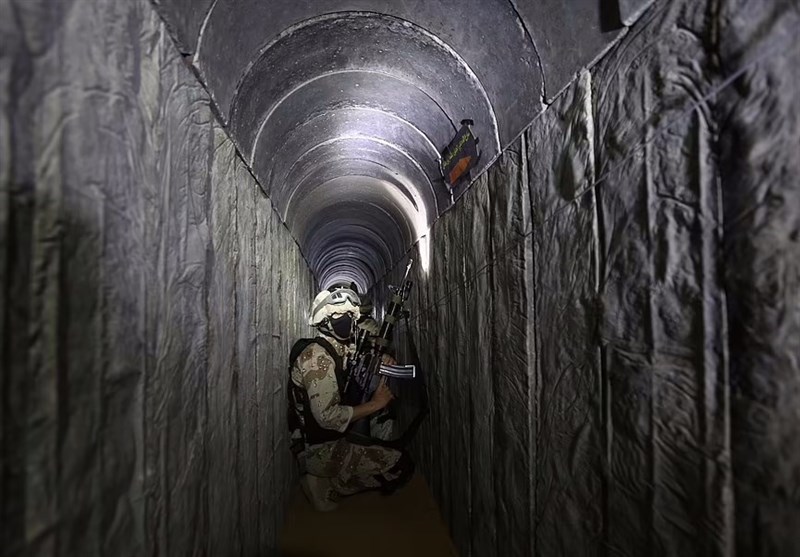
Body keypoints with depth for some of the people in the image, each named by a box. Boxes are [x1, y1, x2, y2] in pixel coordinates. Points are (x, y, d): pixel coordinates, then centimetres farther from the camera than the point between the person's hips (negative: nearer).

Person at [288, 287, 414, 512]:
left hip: (331, 442, 9)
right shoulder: (318, 357, -22)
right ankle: (329, 488, 3)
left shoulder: (333, 352, 8)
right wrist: (374, 404, -21)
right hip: (323, 451, -9)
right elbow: (327, 415, -28)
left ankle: (325, 481, 17)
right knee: (401, 464, -11)